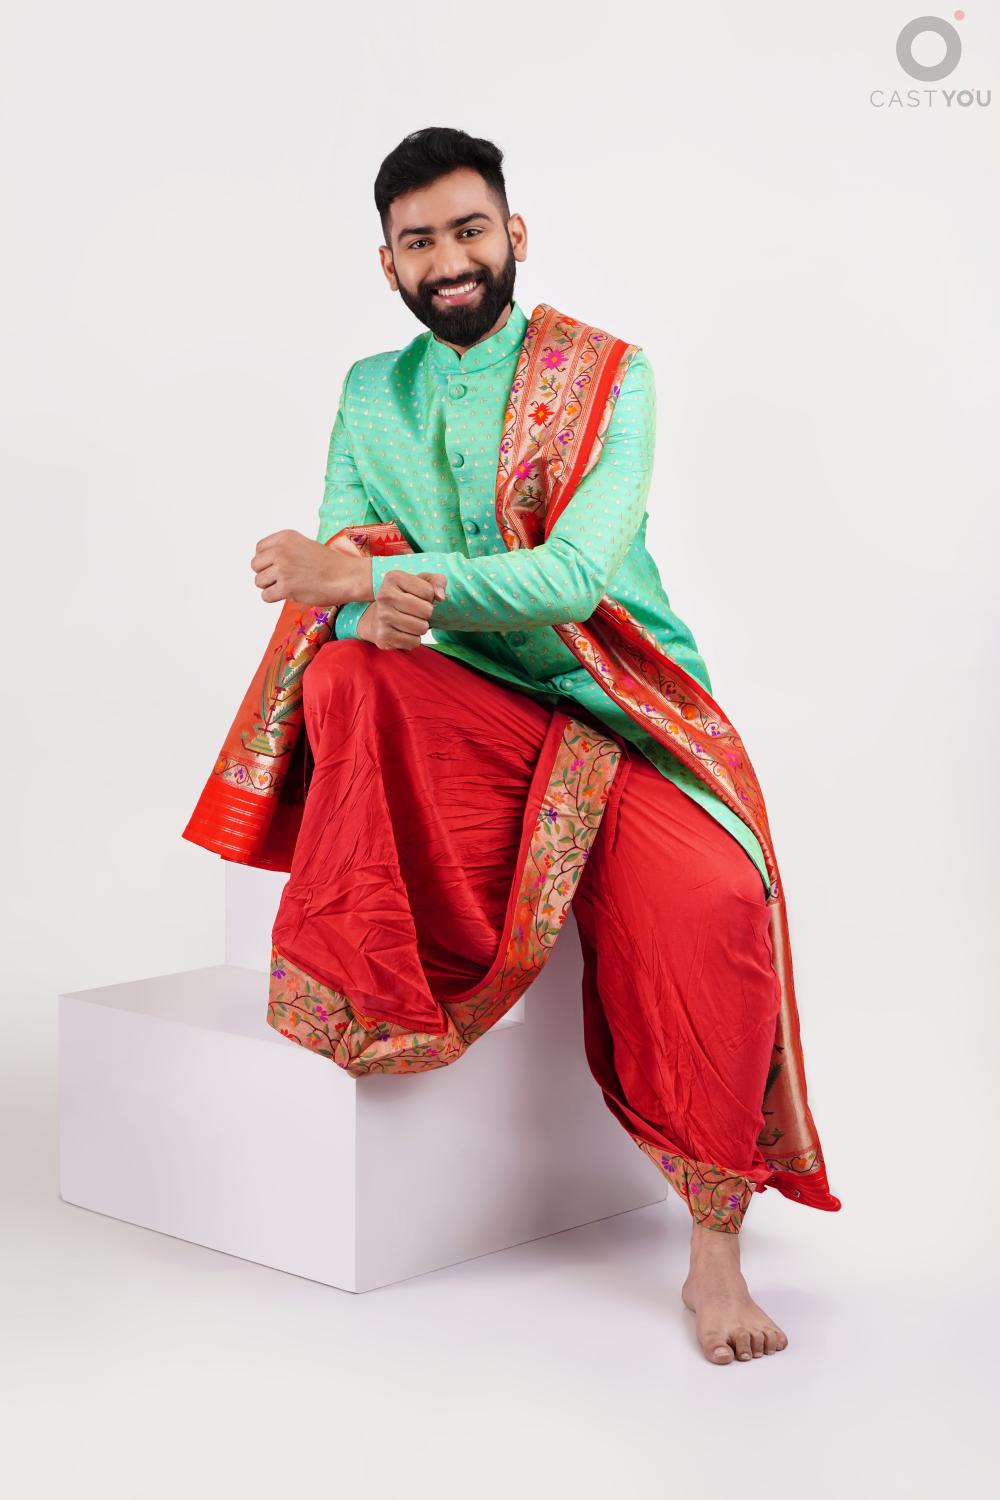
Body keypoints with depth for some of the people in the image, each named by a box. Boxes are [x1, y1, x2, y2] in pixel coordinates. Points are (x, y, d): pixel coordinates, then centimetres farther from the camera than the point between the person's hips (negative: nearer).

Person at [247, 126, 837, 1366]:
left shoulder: (608, 378, -4)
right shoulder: (372, 393, 11)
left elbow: (573, 580, -18)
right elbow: (336, 578, 4)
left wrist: (356, 575, -23)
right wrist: (372, 610, -22)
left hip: (620, 712, -3)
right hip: (473, 713, 3)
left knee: (710, 896, -32)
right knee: (345, 678, -30)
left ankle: (715, 1249, -20)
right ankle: (379, 984, -19)